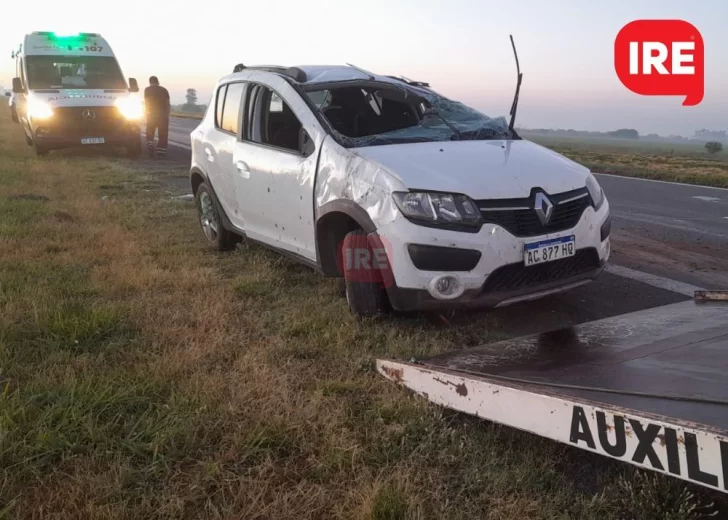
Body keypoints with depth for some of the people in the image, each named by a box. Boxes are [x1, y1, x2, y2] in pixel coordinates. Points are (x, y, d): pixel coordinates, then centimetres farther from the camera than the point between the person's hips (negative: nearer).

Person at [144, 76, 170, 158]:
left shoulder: (147, 90, 4)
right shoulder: (164, 90, 11)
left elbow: (146, 103, -4)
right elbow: (167, 104, 5)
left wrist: (146, 114, 1)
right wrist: (167, 115, 7)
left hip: (152, 114, -1)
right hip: (163, 114, 1)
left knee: (150, 133, 9)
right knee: (163, 135, 5)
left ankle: (150, 145, -14)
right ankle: (161, 152, 1)